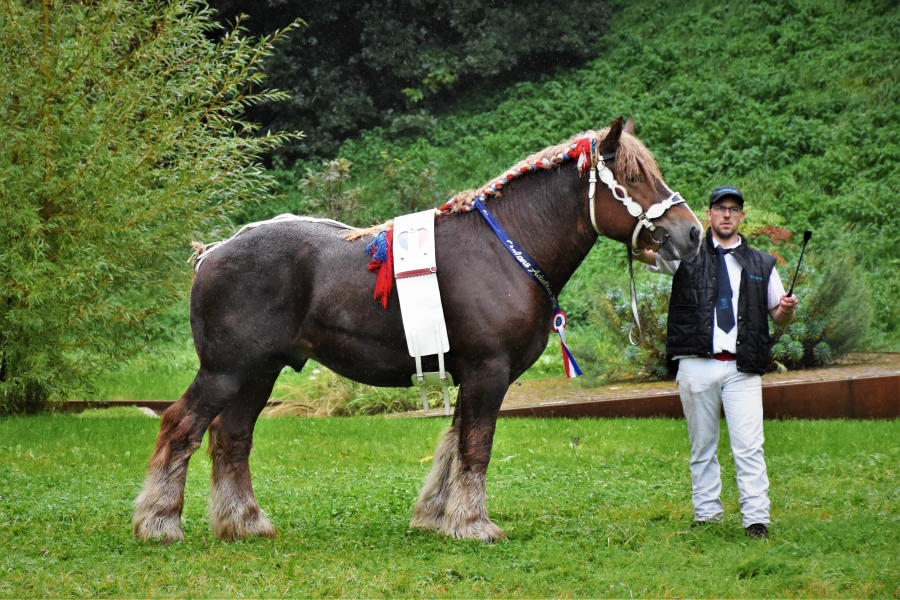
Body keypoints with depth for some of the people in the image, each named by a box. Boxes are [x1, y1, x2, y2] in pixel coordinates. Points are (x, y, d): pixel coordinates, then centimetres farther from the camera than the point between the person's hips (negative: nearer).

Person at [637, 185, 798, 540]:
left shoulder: (761, 265, 15)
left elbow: (779, 317, 20)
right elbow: (644, 252, -6)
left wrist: (787, 309, -4)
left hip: (742, 369, 0)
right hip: (697, 366, 0)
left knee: (750, 447, -7)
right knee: (702, 446, 7)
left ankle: (756, 520, -6)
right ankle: (706, 515, 15)